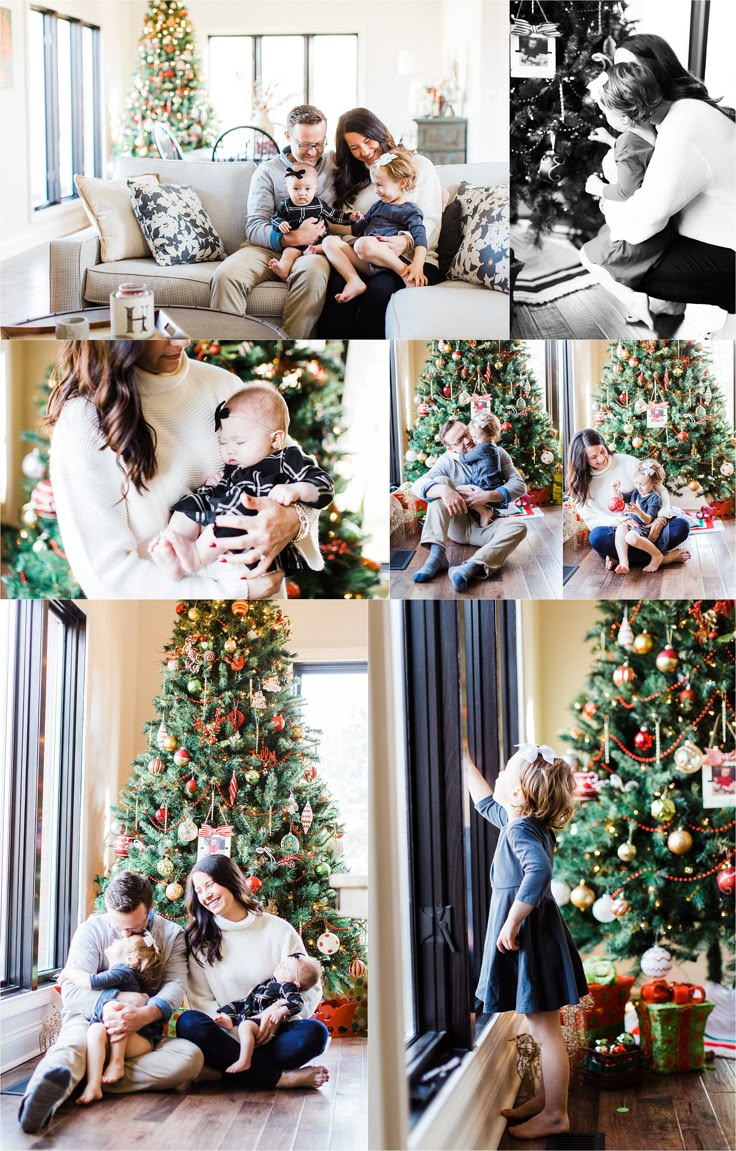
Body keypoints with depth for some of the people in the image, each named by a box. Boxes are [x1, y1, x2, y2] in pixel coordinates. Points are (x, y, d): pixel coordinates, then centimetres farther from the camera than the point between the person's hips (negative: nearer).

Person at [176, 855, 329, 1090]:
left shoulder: (278, 930, 6)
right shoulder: (199, 938, 9)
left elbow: (310, 989, 4)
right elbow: (201, 1000, 3)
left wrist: (279, 1011, -15)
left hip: (271, 1036, 0)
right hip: (227, 1035, 1)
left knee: (315, 1032, -30)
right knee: (188, 1024, -32)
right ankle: (280, 1078, -31)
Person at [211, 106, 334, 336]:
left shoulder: (336, 164, 16)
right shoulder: (267, 171, 11)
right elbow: (254, 228, 2)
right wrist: (291, 238, -17)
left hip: (313, 248, -1)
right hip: (269, 248, 1)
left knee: (314, 270, -39)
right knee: (225, 274, -30)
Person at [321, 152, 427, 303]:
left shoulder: (410, 211, 5)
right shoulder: (378, 206, 31)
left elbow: (420, 237, -11)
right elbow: (357, 229, 39)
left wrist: (417, 265, -29)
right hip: (365, 262, 8)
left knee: (363, 243, -38)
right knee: (329, 241, -6)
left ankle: (404, 272, -25)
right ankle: (354, 282, -25)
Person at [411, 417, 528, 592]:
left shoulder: (497, 454, 3)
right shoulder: (447, 462, 0)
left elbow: (519, 485, -7)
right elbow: (417, 485, -15)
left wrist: (488, 496, -24)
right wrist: (444, 490, -36)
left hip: (486, 526, 0)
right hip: (457, 523, 0)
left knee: (518, 528, -30)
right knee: (441, 482, -21)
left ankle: (470, 568, -51)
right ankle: (436, 555, -37)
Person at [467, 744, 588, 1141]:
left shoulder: (521, 831, -21)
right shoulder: (520, 822, 9)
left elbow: (539, 870, -40)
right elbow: (486, 803, 29)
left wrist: (512, 922, -33)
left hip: (529, 938, -10)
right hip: (533, 933, 10)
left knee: (545, 1030, -1)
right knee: (543, 1029, 19)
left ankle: (555, 1115, 6)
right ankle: (544, 1099, 31)